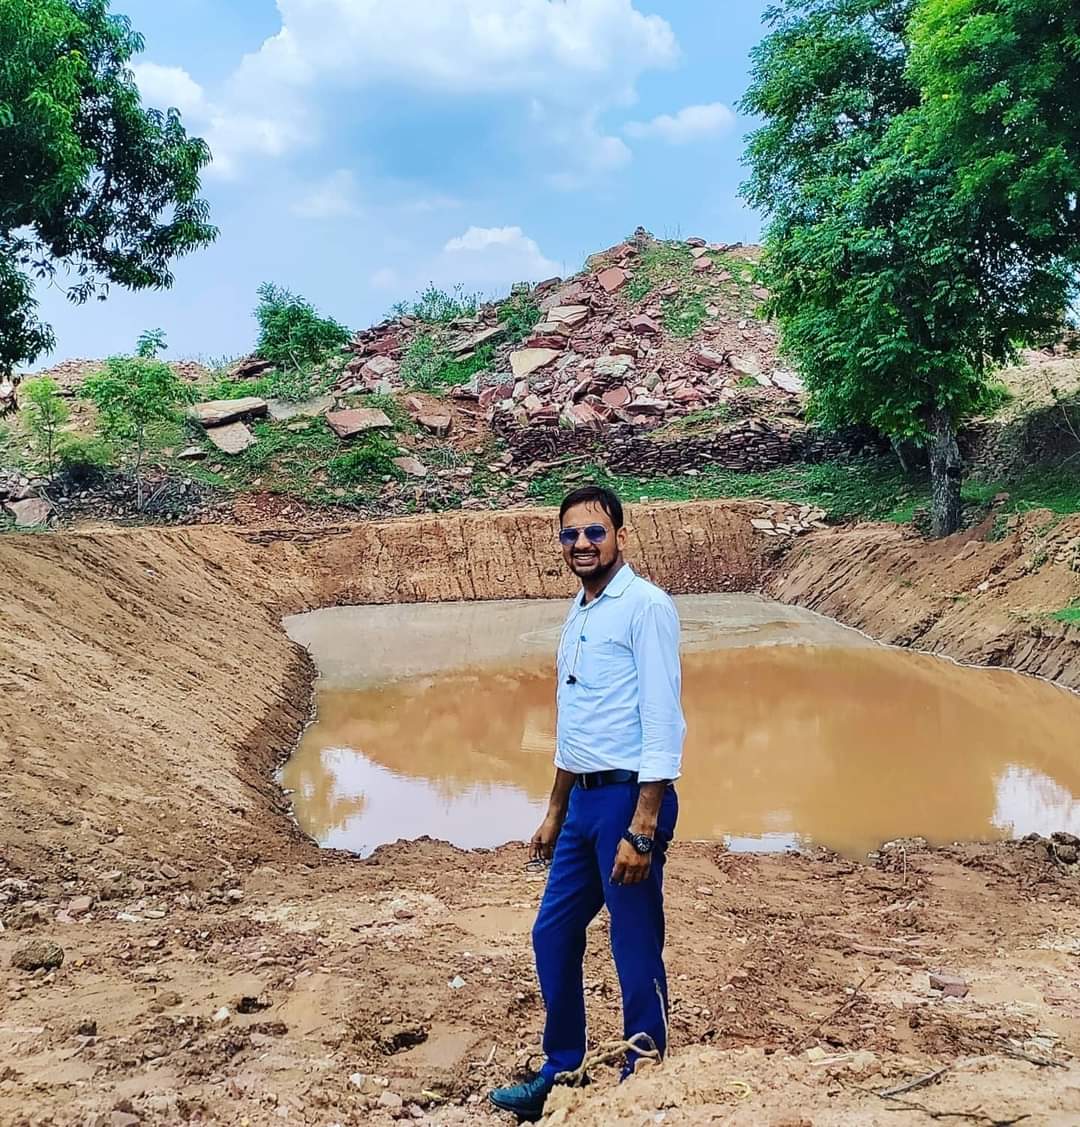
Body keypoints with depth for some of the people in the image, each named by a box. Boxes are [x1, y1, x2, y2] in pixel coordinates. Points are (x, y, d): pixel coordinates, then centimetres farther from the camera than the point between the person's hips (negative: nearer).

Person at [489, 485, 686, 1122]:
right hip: (584, 801, 9)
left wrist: (642, 831, -21)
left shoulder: (645, 607, -12)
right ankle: (562, 1075, 33)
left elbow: (662, 723, -17)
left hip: (629, 798, -9)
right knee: (554, 935, 16)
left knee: (637, 953, 2)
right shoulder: (578, 615, 14)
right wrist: (555, 814, 23)